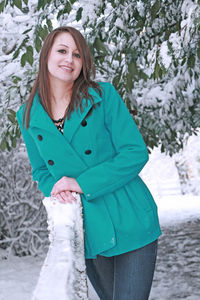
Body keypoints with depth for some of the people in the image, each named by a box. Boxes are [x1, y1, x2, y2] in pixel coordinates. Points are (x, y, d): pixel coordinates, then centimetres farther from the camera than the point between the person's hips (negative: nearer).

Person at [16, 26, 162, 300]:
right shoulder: (28, 116, 4)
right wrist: (56, 186, -9)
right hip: (88, 233, 3)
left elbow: (136, 153, -11)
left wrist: (81, 182, -17)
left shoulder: (103, 96, -7)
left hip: (130, 223, -3)